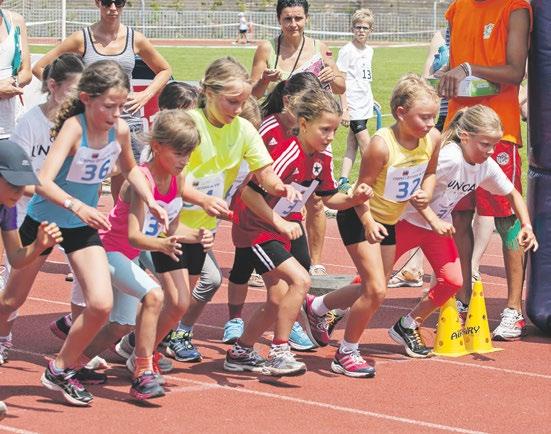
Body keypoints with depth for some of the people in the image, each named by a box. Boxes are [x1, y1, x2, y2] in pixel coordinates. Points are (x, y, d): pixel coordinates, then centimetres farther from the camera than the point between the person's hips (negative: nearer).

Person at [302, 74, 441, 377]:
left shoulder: (433, 139, -11)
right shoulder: (382, 144, -30)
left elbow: (429, 172, 7)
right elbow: (363, 187, -23)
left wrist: (425, 193, -13)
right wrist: (368, 222, -35)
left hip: (389, 221, 7)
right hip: (360, 218, -7)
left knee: (373, 291, 15)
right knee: (376, 290, -14)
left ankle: (316, 307, 40)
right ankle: (346, 354, 4)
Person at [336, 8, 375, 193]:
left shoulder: (369, 51, 12)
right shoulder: (347, 51, -9)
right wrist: (344, 109, -16)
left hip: (364, 107, 7)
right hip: (353, 107, -7)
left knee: (352, 146, 7)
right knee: (366, 148, -7)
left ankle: (343, 181, 10)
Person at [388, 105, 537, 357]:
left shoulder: (487, 167, -8)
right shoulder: (448, 157, -32)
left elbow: (512, 194, 8)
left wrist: (526, 226, -6)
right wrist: (434, 220, -36)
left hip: (439, 225, 7)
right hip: (407, 219, -7)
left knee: (452, 280, -7)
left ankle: (407, 327, 10)